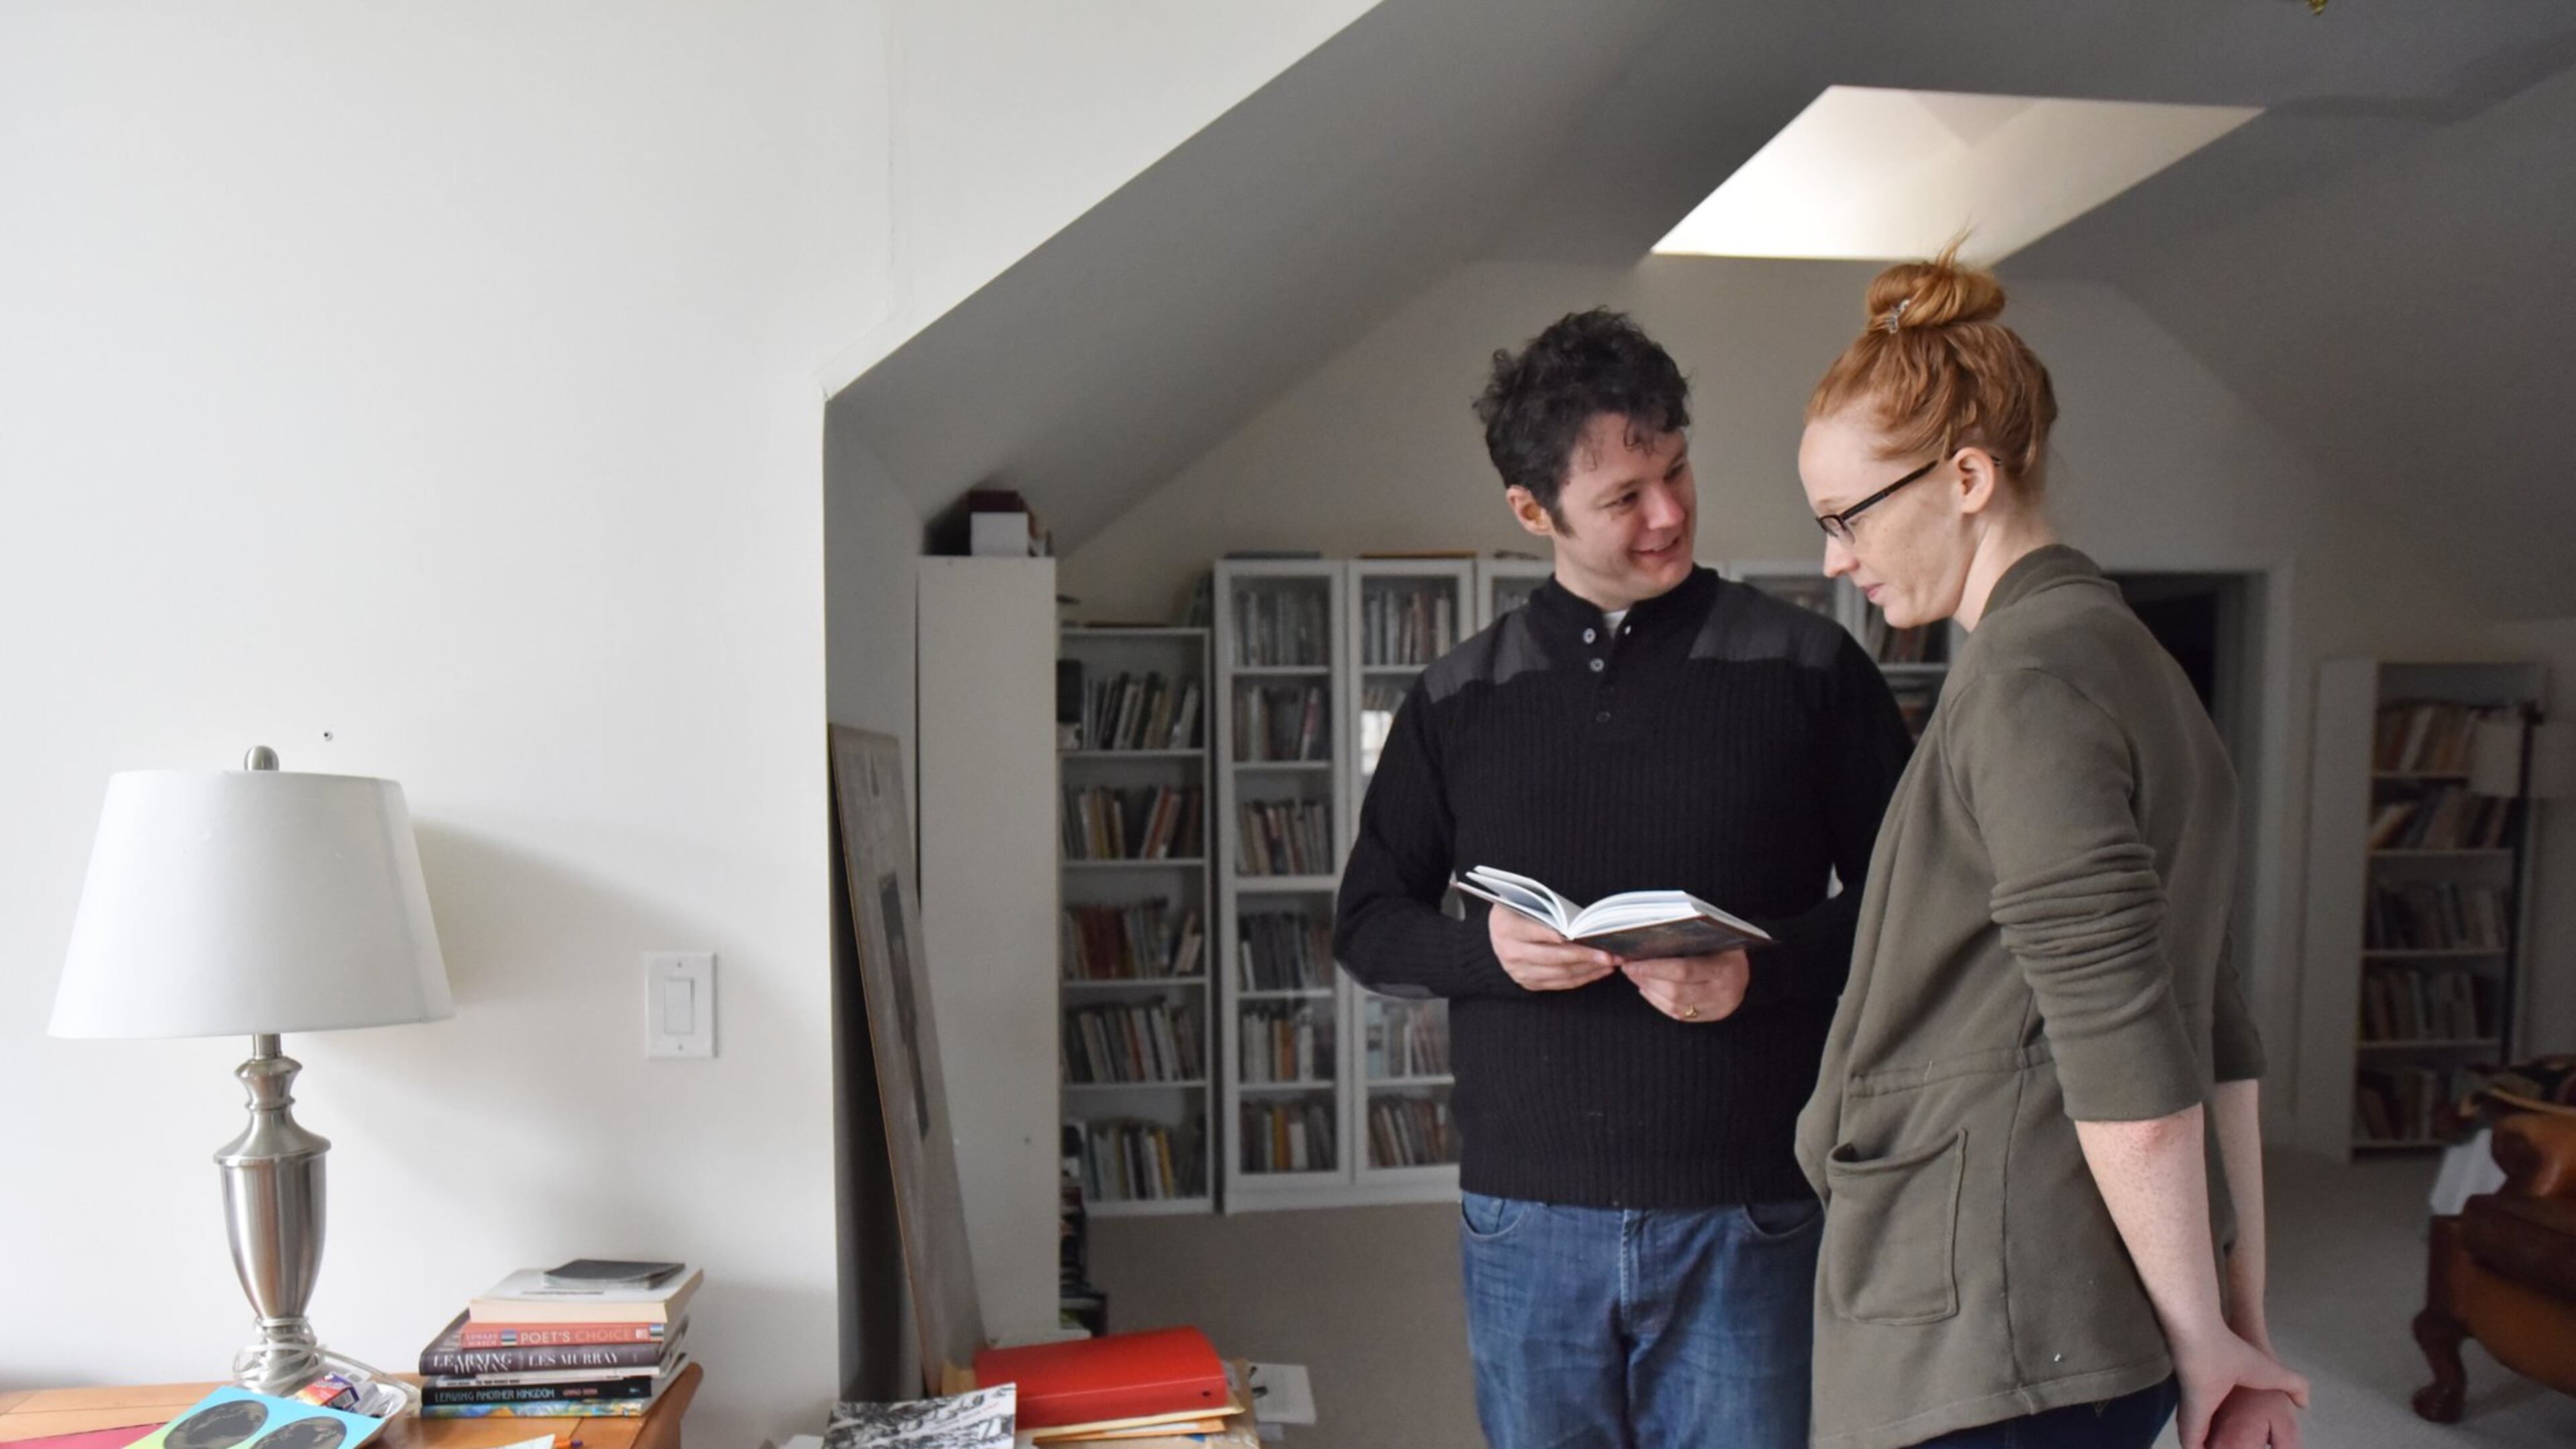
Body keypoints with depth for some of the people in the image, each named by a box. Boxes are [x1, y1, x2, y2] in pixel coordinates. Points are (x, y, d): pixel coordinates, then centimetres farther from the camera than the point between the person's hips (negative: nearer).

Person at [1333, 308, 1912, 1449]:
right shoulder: (1457, 698, 4)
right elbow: (1367, 923, 8)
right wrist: (1485, 948, -12)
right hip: (1525, 1222, 2)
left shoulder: (1806, 666, -1)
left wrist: (1760, 968, -17)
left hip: (1748, 1220, -1)